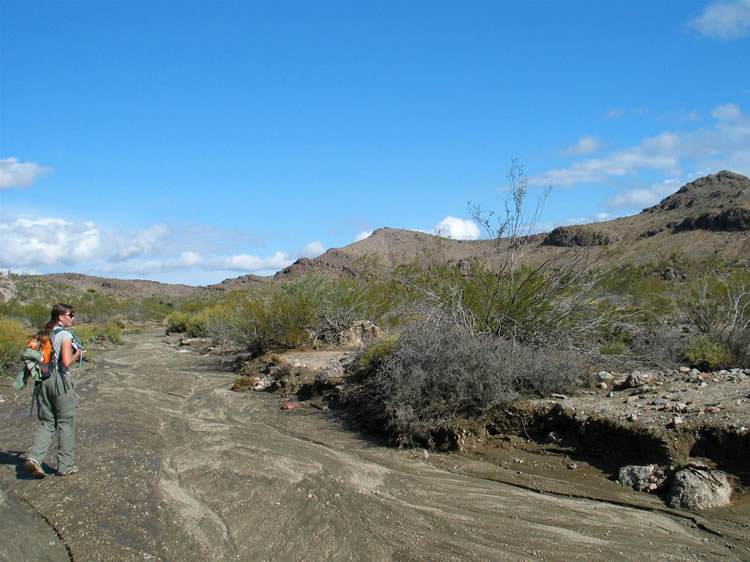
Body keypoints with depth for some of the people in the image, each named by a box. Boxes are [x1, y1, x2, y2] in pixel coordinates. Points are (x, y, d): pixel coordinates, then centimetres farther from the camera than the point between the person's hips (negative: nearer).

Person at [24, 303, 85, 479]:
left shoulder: (44, 333, 12)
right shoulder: (65, 334, -10)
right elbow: (67, 361, -19)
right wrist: (78, 354, 0)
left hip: (43, 381, 7)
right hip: (60, 380, -7)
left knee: (47, 423, 13)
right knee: (66, 423, 5)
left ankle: (34, 457, -6)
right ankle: (65, 465, 10)